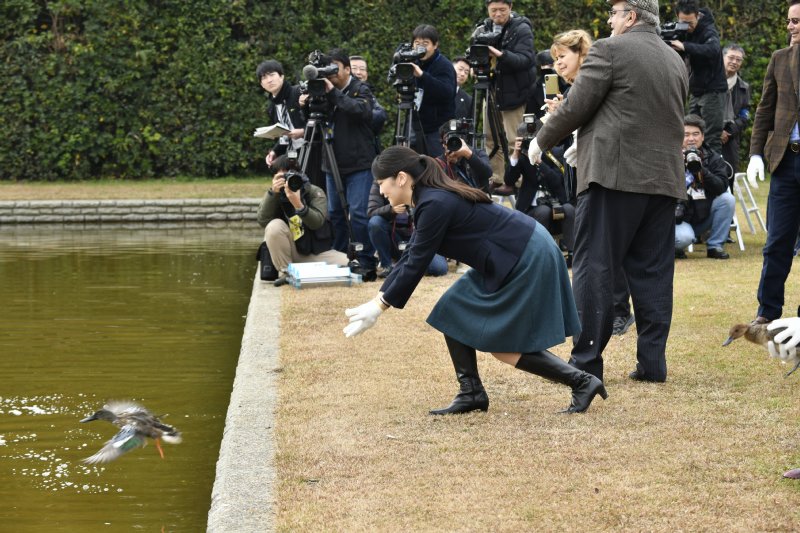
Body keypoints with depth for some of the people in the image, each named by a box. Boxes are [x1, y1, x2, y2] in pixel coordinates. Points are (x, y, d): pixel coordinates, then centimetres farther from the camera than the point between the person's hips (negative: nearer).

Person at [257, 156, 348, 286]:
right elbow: (262, 221, -21)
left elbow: (317, 222, -25)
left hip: (317, 253, -1)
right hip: (290, 254, 1)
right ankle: (285, 273, -11)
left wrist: (298, 204, -42)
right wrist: (273, 192, -31)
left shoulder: (315, 192, -8)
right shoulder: (274, 195, -2)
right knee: (274, 226, -28)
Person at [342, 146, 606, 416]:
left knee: (504, 346, -5)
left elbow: (415, 265, -16)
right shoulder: (434, 198, 10)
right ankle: (471, 393, 11)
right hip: (512, 259, 10)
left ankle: (581, 381, -2)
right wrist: (377, 300, 13)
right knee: (453, 314, 8)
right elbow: (409, 258, 15)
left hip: (529, 260, -10)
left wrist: (380, 307, -6)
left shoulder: (435, 205, -20)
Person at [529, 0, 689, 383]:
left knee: (594, 268, -2)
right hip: (663, 178, 6)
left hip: (614, 174, -6)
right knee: (652, 272, 8)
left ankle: (586, 362, -3)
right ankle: (652, 362, 7)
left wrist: (541, 141, 9)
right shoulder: (675, 61, 17)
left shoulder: (609, 50, -5)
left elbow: (576, 107, -7)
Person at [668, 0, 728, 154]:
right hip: (696, 92, 7)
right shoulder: (684, 32, 5)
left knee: (711, 139, -10)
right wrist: (670, 41, -13)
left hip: (713, 91, -7)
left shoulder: (708, 31, -16)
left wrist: (684, 46, -45)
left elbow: (714, 50, -37)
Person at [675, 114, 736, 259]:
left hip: (703, 218, 4)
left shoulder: (714, 158, 0)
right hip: (680, 220, -3)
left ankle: (715, 246, -6)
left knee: (727, 199, -19)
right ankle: (676, 247, 6)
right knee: (684, 237, -34)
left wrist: (700, 170, -29)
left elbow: (721, 187, -15)